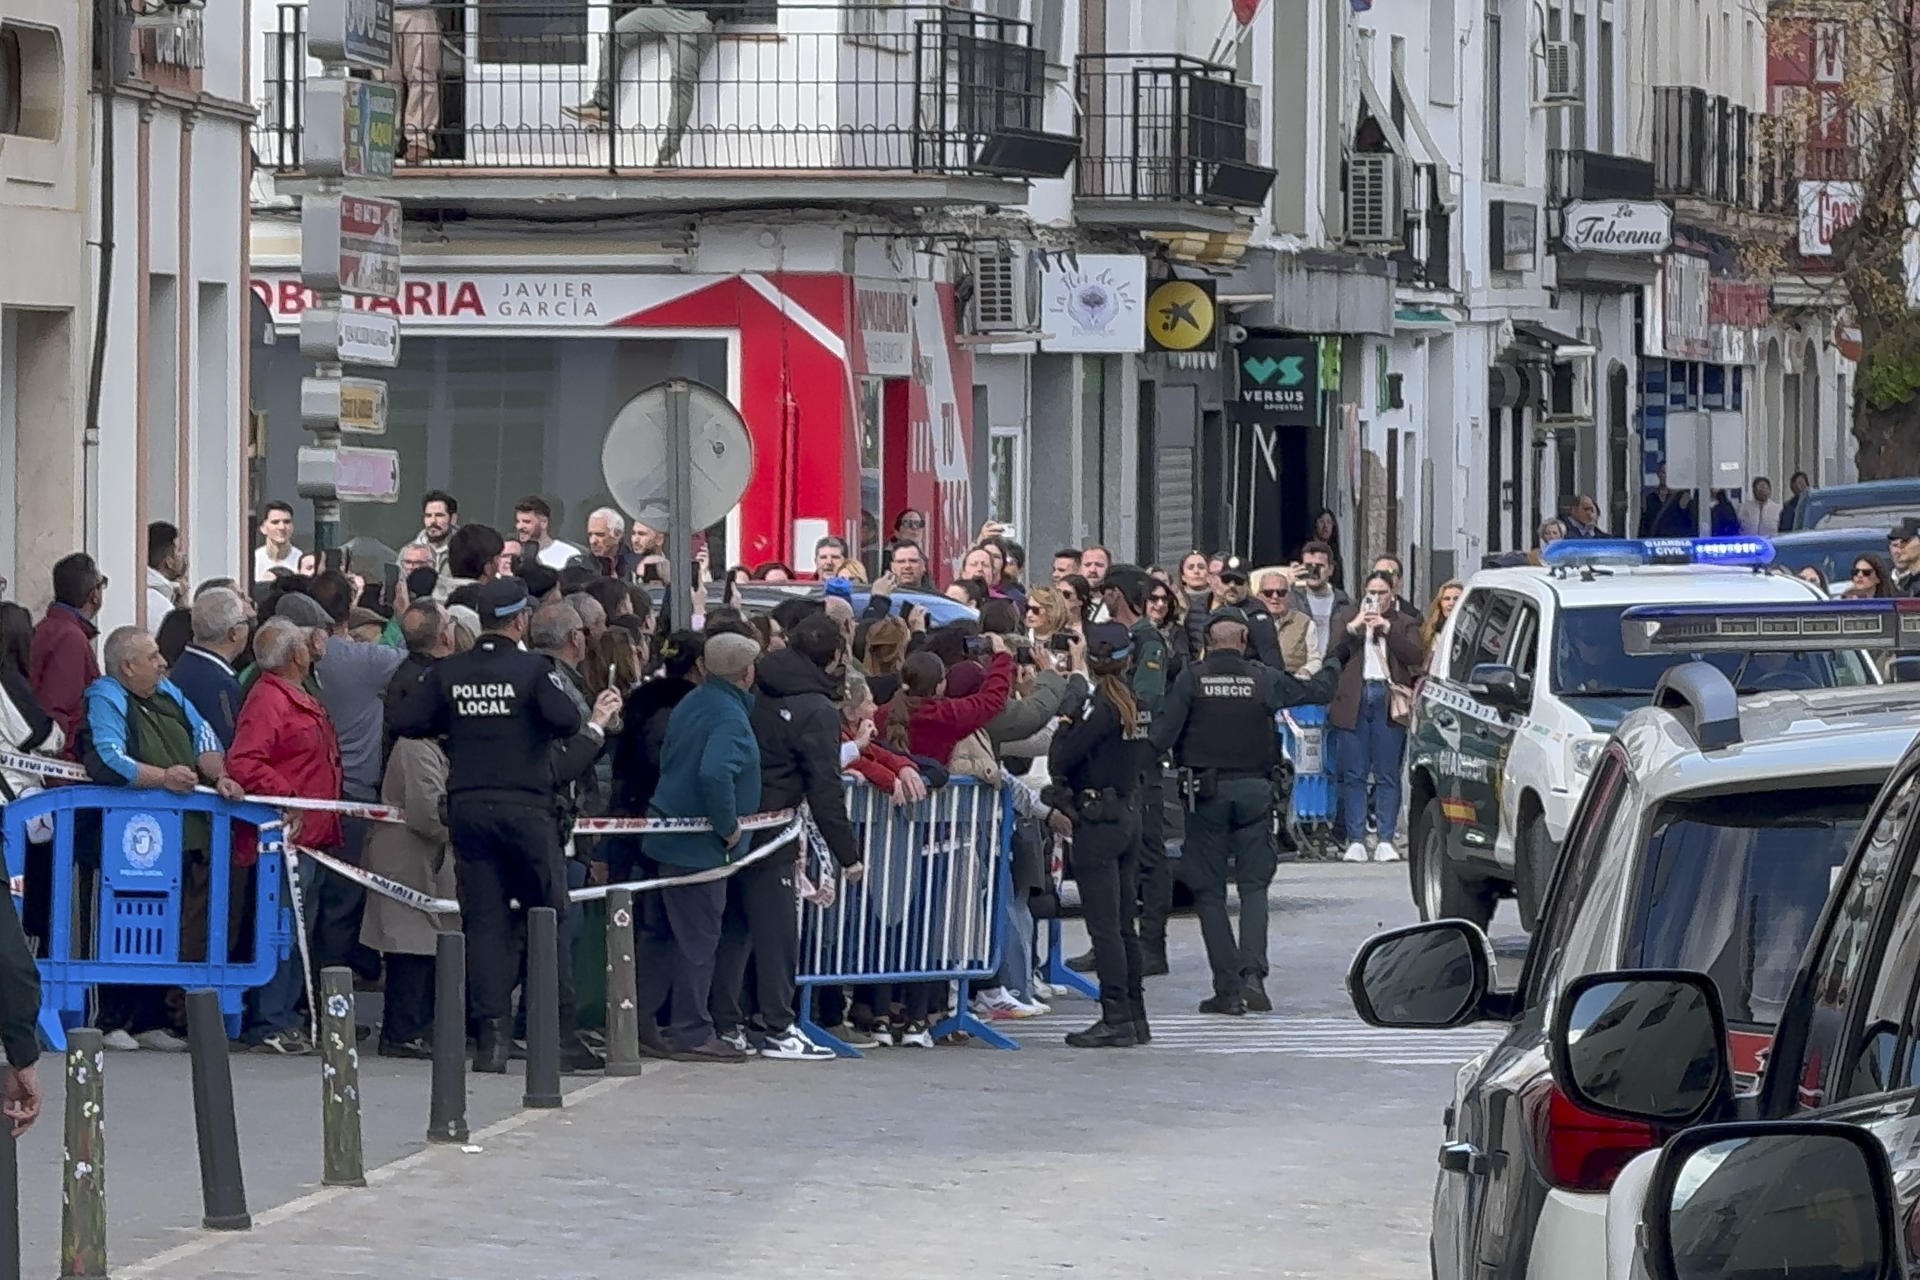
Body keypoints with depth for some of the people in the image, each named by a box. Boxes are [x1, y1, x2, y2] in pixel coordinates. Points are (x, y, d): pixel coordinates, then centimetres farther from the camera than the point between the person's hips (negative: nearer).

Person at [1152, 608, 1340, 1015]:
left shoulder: (1191, 679, -4)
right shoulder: (1264, 679, 0)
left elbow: (1163, 734, -11)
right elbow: (1319, 691, 13)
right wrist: (1334, 663, 32)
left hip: (1206, 793, -1)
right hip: (1253, 790, 1)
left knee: (1210, 891, 5)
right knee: (1253, 885, 8)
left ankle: (1227, 987, 0)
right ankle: (1252, 971, -13)